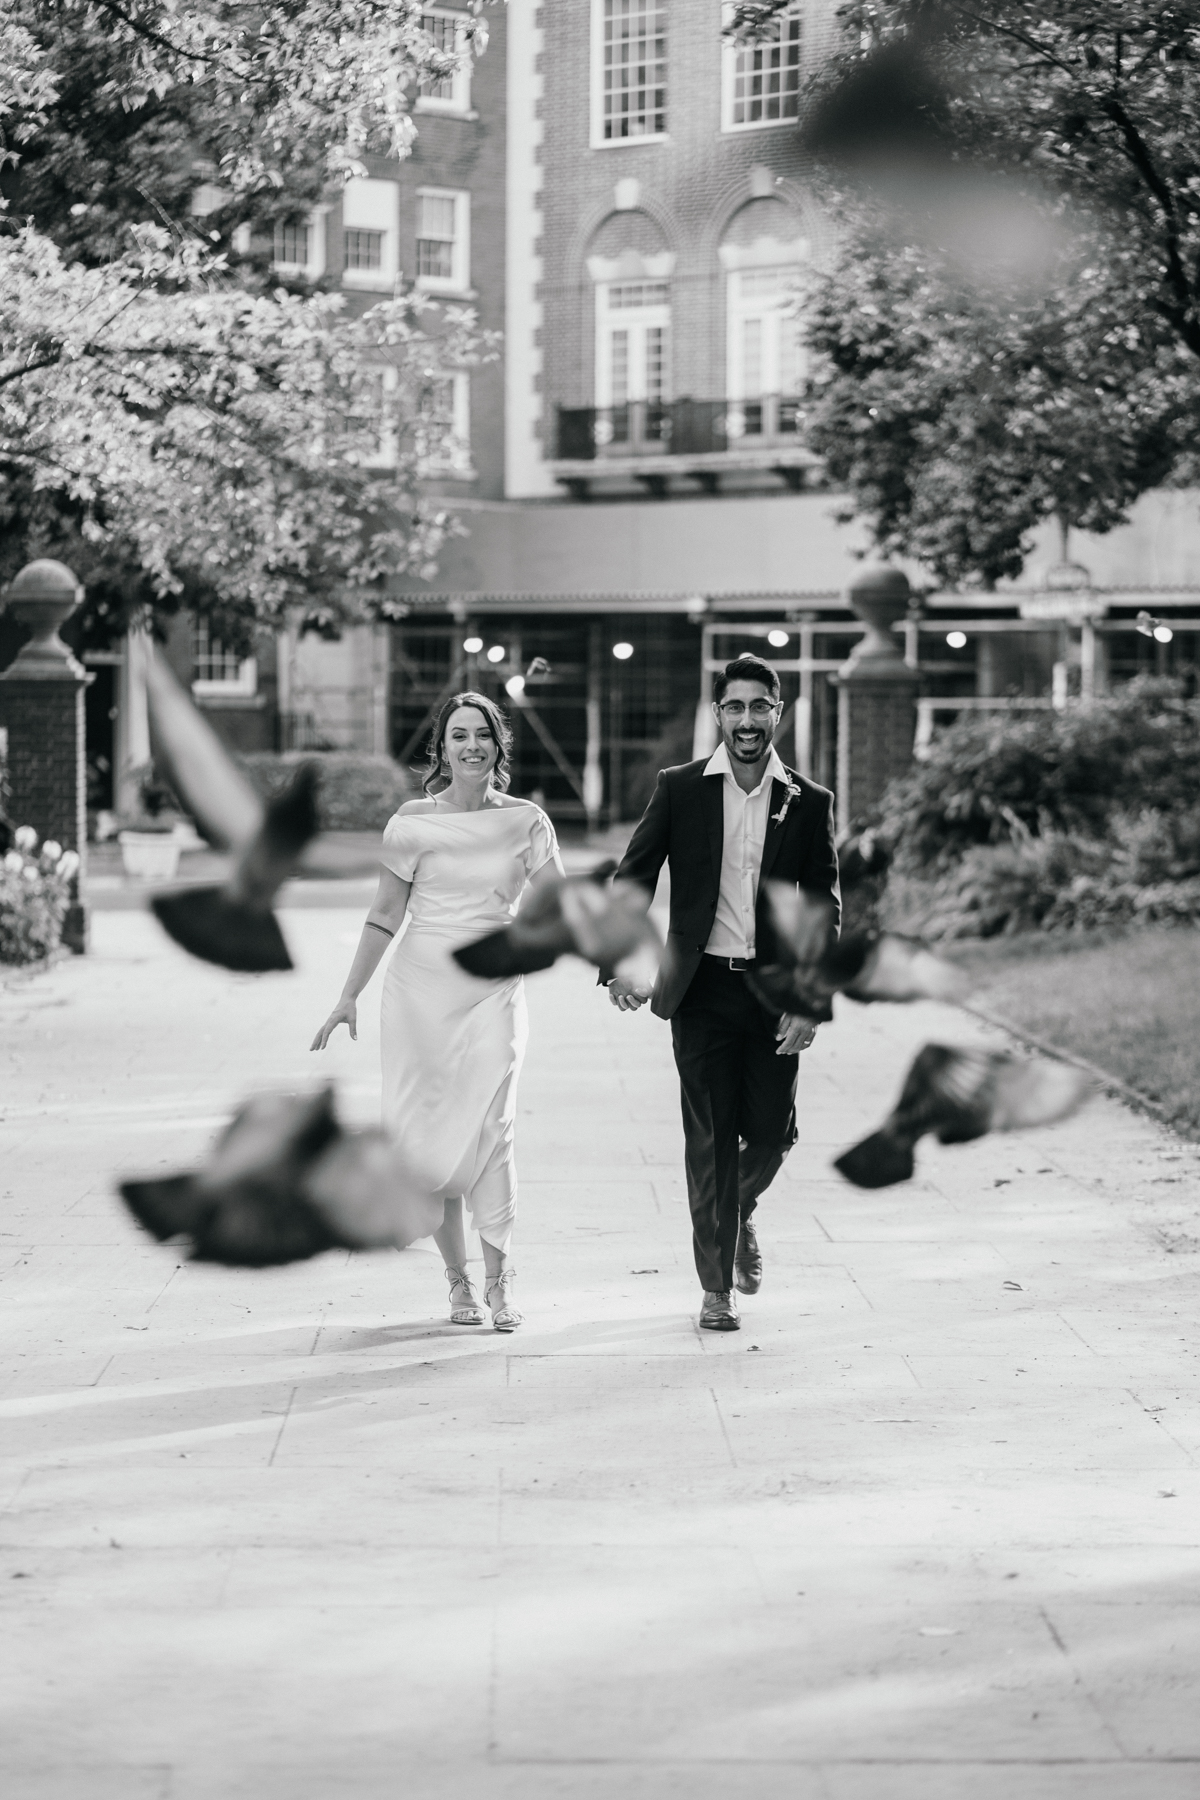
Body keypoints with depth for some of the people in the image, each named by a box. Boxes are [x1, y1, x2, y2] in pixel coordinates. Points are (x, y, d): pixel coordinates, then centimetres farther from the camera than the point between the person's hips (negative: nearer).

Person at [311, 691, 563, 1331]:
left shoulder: (525, 821, 3)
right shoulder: (412, 822, 0)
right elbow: (385, 915, 7)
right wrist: (348, 998, 8)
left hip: (493, 990, 0)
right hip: (421, 988, 0)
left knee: (489, 1128, -15)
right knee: (426, 1131, 0)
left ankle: (498, 1278, -11)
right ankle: (457, 1278, 10)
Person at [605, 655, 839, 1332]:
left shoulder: (810, 803, 3)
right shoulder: (680, 790, 1)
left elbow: (826, 911, 4)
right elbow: (631, 880, 3)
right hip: (703, 990, -1)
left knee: (771, 1135, 5)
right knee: (711, 1138, 0)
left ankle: (741, 1211, 39)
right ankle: (718, 1288, 10)